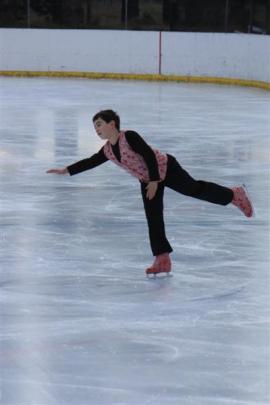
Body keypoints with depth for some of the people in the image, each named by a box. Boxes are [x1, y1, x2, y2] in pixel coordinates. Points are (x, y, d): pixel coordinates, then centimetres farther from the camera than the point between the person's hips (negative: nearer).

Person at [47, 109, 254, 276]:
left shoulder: (129, 137, -25)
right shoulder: (107, 151, -1)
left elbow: (150, 156, -25)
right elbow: (89, 162, 9)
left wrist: (154, 181, -22)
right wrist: (66, 170, 1)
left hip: (165, 168, -7)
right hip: (147, 180, 7)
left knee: (194, 189, -9)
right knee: (153, 218, 0)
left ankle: (234, 195, 14)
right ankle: (163, 259, 1)